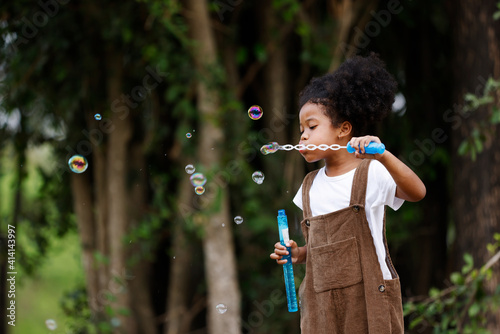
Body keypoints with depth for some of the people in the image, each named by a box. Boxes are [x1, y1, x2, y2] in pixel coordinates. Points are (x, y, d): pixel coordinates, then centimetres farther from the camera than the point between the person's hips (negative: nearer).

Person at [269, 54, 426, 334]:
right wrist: (299, 254, 0)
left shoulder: (370, 174, -6)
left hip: (368, 299, -5)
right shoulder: (310, 187, 13)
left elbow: (417, 192, -24)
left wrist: (382, 156, -37)